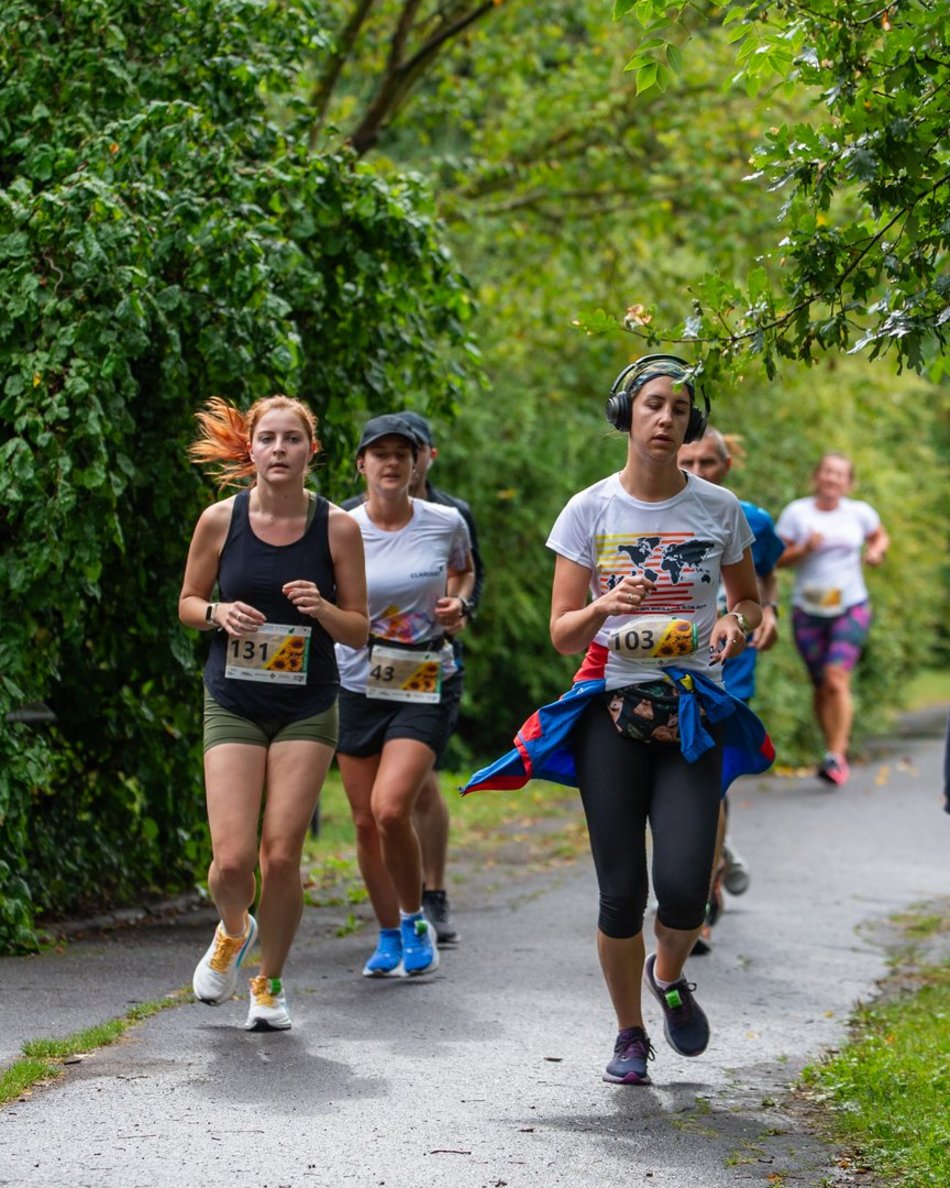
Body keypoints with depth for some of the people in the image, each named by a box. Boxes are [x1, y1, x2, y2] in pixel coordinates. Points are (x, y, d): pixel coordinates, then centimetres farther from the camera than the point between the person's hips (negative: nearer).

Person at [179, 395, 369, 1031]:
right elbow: (188, 602, 9)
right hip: (233, 704, 0)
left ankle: (270, 983, 20)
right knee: (232, 859, -9)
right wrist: (220, 612, -13)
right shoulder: (221, 519, -4)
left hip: (308, 709, 0)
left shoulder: (337, 526, -5)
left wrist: (322, 609, -20)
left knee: (281, 855, -5)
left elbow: (360, 631, 1)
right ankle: (233, 932, 28)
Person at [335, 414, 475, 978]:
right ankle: (389, 936, 26)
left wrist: (457, 602, -2)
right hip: (357, 684, 2)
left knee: (391, 810, -19)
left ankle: (416, 921, 4)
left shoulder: (446, 523, -3)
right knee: (365, 821, 6)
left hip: (424, 685, -2)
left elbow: (464, 571, 18)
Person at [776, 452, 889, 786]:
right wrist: (804, 549, -20)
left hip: (851, 608, -1)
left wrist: (876, 550, -2)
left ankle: (837, 756, -19)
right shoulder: (797, 512, -3)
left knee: (836, 678, -17)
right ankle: (834, 750, 25)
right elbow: (777, 558, -2)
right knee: (821, 686, 8)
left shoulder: (859, 512, 2)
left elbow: (881, 536, 21)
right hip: (808, 611, 1)